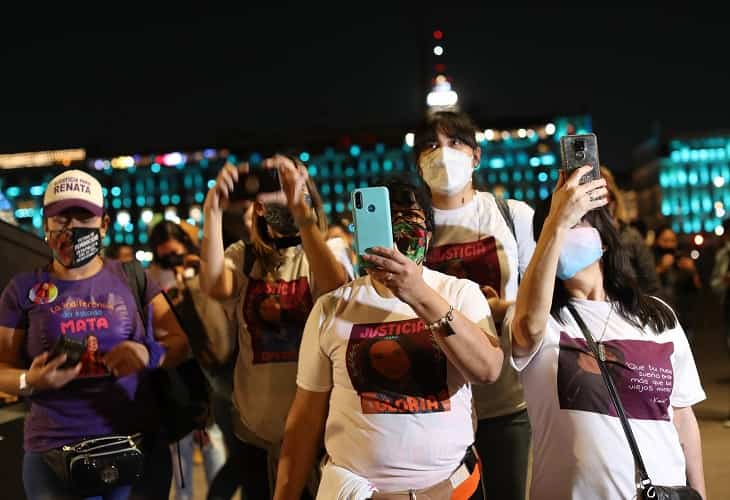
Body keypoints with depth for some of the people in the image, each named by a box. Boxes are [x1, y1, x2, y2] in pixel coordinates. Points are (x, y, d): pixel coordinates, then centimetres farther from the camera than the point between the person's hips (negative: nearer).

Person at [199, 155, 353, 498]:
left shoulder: (330, 249, -1)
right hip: (257, 424, 2)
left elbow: (336, 288, -24)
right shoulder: (242, 256, 3)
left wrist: (299, 208, -31)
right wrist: (213, 210, -25)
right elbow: (214, 287, -19)